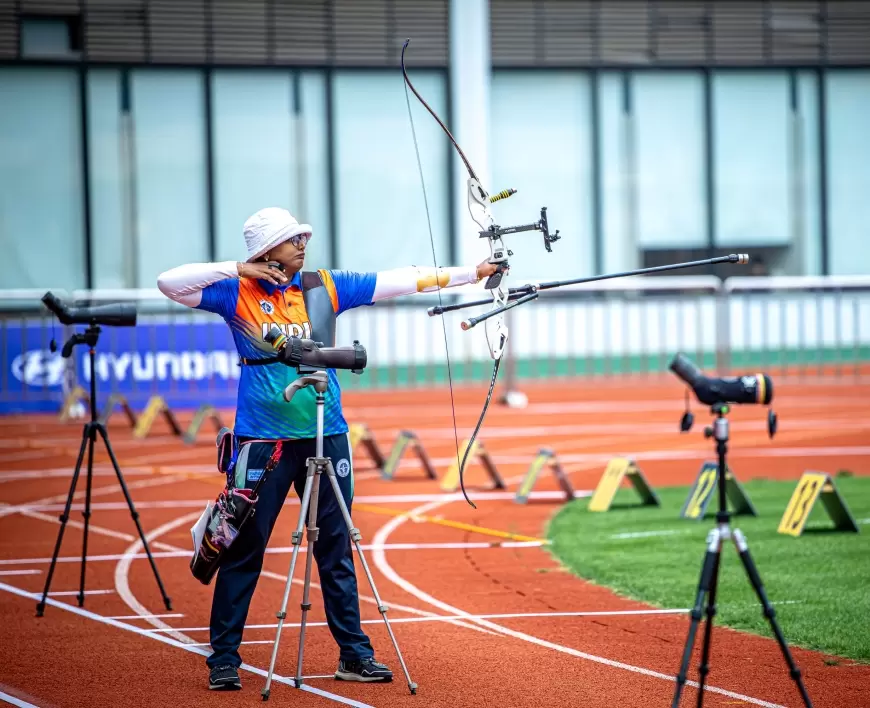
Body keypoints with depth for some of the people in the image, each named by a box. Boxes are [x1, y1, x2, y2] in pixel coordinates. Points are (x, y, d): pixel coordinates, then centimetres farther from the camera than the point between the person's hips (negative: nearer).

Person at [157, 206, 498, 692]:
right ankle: (224, 660, 9)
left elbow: (399, 282, 5)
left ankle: (354, 655, 14)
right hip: (263, 440, -3)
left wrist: (471, 273, 1)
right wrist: (237, 270, -14)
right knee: (244, 552, 1)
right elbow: (170, 283, -8)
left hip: (326, 437, 3)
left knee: (337, 551, 8)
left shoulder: (326, 287, 7)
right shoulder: (238, 293, -1)